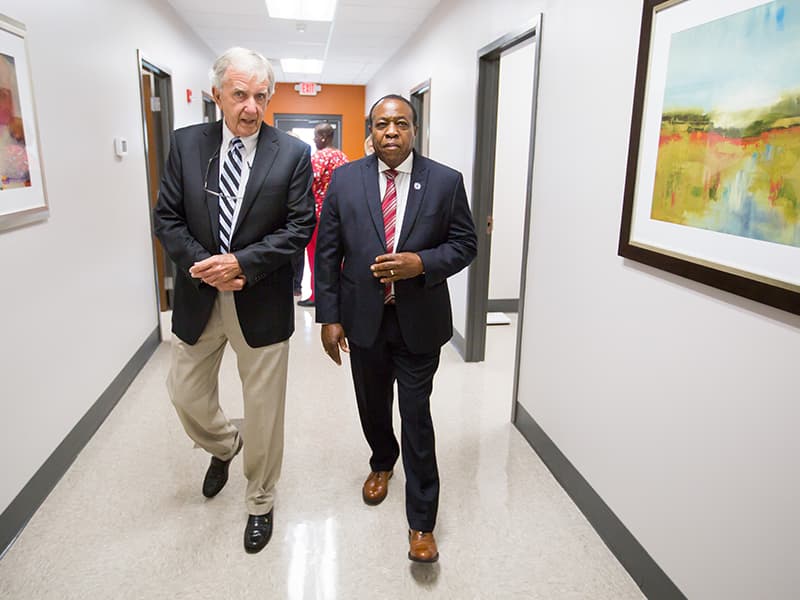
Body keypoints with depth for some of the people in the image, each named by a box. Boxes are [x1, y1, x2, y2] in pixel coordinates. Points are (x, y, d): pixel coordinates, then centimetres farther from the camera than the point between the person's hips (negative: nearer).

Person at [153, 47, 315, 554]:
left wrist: (242, 263, -19)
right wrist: (202, 264, -14)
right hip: (199, 296, 3)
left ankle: (261, 501, 32)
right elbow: (167, 218, 2)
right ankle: (224, 446, 51)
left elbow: (299, 227, -9)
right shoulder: (186, 144, 1)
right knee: (186, 393, 17)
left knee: (264, 408, 9)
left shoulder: (293, 154, -6)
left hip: (262, 301, -3)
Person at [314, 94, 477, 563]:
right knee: (373, 406, 20)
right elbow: (328, 252, 0)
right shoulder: (345, 179, -1)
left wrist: (420, 263, -19)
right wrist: (329, 317, -3)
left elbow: (465, 244, 0)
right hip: (364, 318, 2)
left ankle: (422, 523, 18)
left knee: (417, 417, 3)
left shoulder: (446, 181, -4)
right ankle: (382, 463, 51)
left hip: (419, 320, -2)